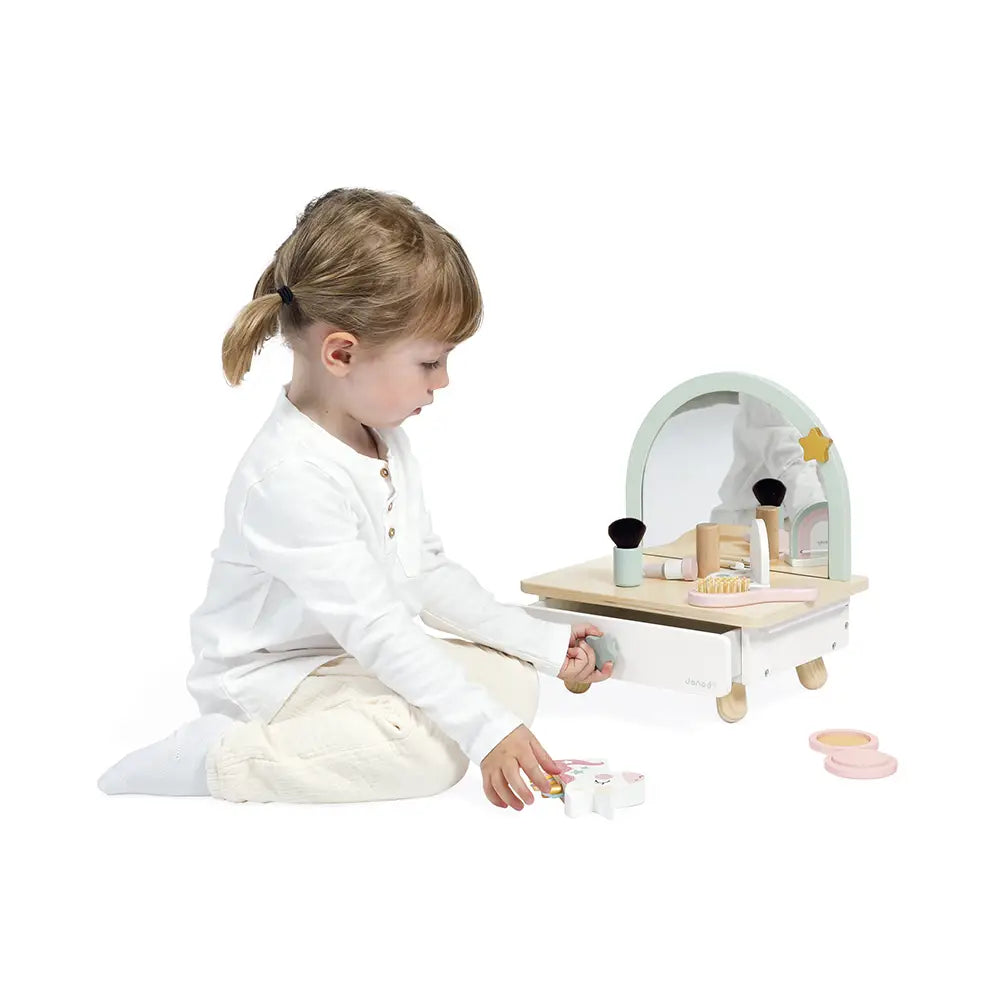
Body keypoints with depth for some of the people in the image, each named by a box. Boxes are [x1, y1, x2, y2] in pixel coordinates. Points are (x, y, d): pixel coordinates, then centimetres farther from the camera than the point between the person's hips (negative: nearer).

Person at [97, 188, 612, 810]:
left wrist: (542, 642, 3)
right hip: (270, 679, -10)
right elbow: (373, 626, -29)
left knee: (513, 678, 0)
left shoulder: (384, 437, 3)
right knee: (435, 747, -28)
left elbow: (429, 573, 8)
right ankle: (216, 756, -16)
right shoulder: (292, 477, -29)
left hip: (359, 660, 10)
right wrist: (484, 729, -28)